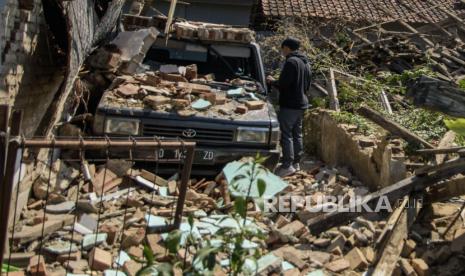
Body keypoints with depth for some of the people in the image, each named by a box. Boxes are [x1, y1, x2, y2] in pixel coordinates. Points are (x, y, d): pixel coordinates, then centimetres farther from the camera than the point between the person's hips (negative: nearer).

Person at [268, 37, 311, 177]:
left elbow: (283, 84, -19)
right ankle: (296, 163, 19)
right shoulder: (306, 62, 15)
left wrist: (272, 81, -1)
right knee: (297, 134, 13)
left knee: (286, 134, -7)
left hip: (289, 104, -9)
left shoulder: (291, 61, -16)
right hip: (302, 103, 9)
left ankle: (288, 165, -8)